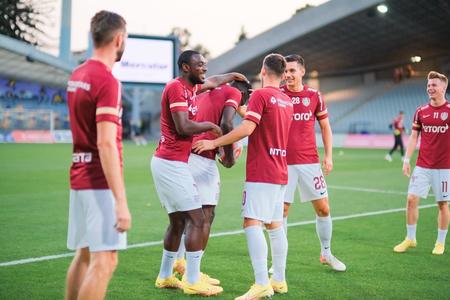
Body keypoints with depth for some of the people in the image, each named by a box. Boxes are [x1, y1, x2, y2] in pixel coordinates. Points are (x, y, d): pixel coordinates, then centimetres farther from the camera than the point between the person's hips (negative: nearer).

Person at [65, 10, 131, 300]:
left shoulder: (77, 75, 11)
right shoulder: (107, 81, -16)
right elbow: (106, 144, -22)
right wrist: (121, 201, -23)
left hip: (80, 178, 9)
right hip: (100, 182, -9)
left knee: (84, 254, 17)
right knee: (104, 261, -7)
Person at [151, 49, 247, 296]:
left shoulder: (189, 87, 16)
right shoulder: (176, 87, -12)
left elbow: (211, 82, 37)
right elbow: (183, 127, -21)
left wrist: (232, 76, 49)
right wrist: (211, 126, -7)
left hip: (167, 162, 10)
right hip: (172, 164, -10)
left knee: (178, 221, 15)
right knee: (196, 220, -7)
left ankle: (165, 277, 23)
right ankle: (193, 281, -3)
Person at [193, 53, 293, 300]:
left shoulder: (260, 95, -10)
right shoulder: (287, 101, 14)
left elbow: (246, 128, -20)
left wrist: (214, 143, -15)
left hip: (261, 172, -8)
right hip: (280, 172, 9)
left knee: (252, 223, -11)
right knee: (275, 225, 13)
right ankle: (279, 280, 20)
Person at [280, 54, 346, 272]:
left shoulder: (314, 96, 5)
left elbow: (325, 127, 13)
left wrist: (328, 155, 5)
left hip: (310, 162, 2)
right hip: (283, 163, -2)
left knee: (323, 208, 6)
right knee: (281, 210, -1)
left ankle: (326, 253, 25)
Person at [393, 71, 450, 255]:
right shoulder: (421, 112, 7)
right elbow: (414, 137, 10)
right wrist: (407, 160, 3)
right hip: (422, 166, 3)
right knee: (412, 199, -2)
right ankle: (410, 239, 13)